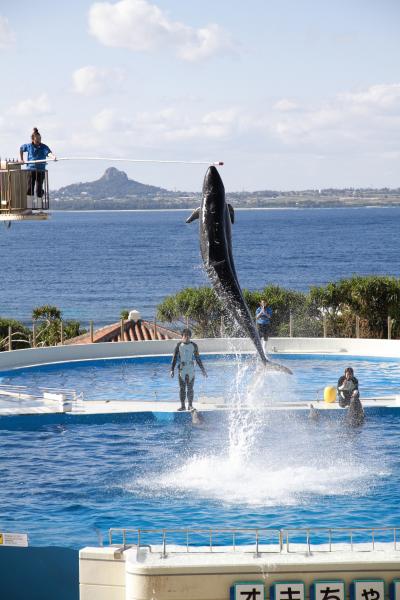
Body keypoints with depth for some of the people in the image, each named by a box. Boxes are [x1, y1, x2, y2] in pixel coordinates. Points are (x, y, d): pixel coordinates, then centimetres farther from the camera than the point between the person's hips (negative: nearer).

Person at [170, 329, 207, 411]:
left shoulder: (193, 345, 5)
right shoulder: (179, 345, 1)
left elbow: (198, 358, 14)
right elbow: (174, 358, 3)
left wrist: (202, 369, 15)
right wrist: (172, 370, -3)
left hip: (191, 369, 1)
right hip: (182, 369, -1)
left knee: (190, 388, 2)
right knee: (182, 388, 1)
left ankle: (190, 405, 7)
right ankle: (182, 405, 5)